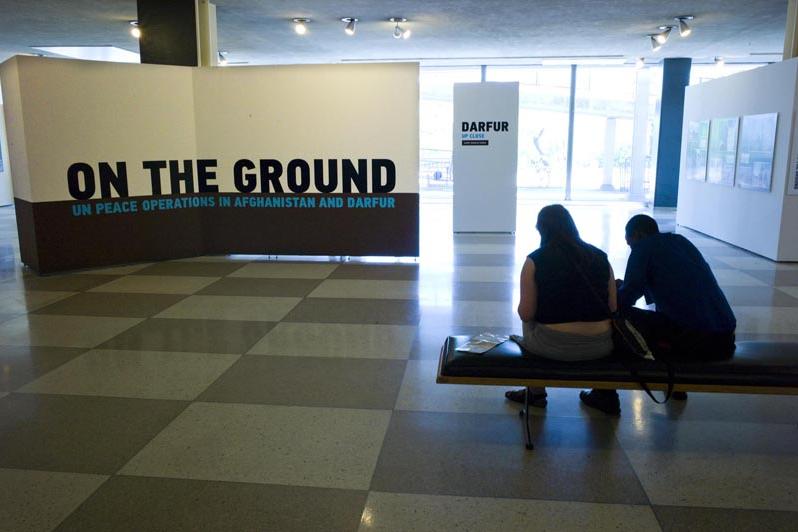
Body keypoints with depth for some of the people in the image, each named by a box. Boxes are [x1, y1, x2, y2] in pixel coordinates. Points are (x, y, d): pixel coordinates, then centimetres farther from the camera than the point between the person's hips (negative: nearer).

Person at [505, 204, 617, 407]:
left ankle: (536, 393, 40)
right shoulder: (600, 257, 4)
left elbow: (526, 314, -7)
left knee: (529, 325, 29)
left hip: (554, 346, -3)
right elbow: (613, 308, 3)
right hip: (600, 347, 4)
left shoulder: (535, 260, -6)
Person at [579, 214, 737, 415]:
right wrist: (624, 286, 35)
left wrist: (619, 288, 20)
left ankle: (606, 396, 14)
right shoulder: (681, 241, 21)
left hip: (693, 340, -8)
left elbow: (624, 300, -2)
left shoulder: (643, 247, 1)